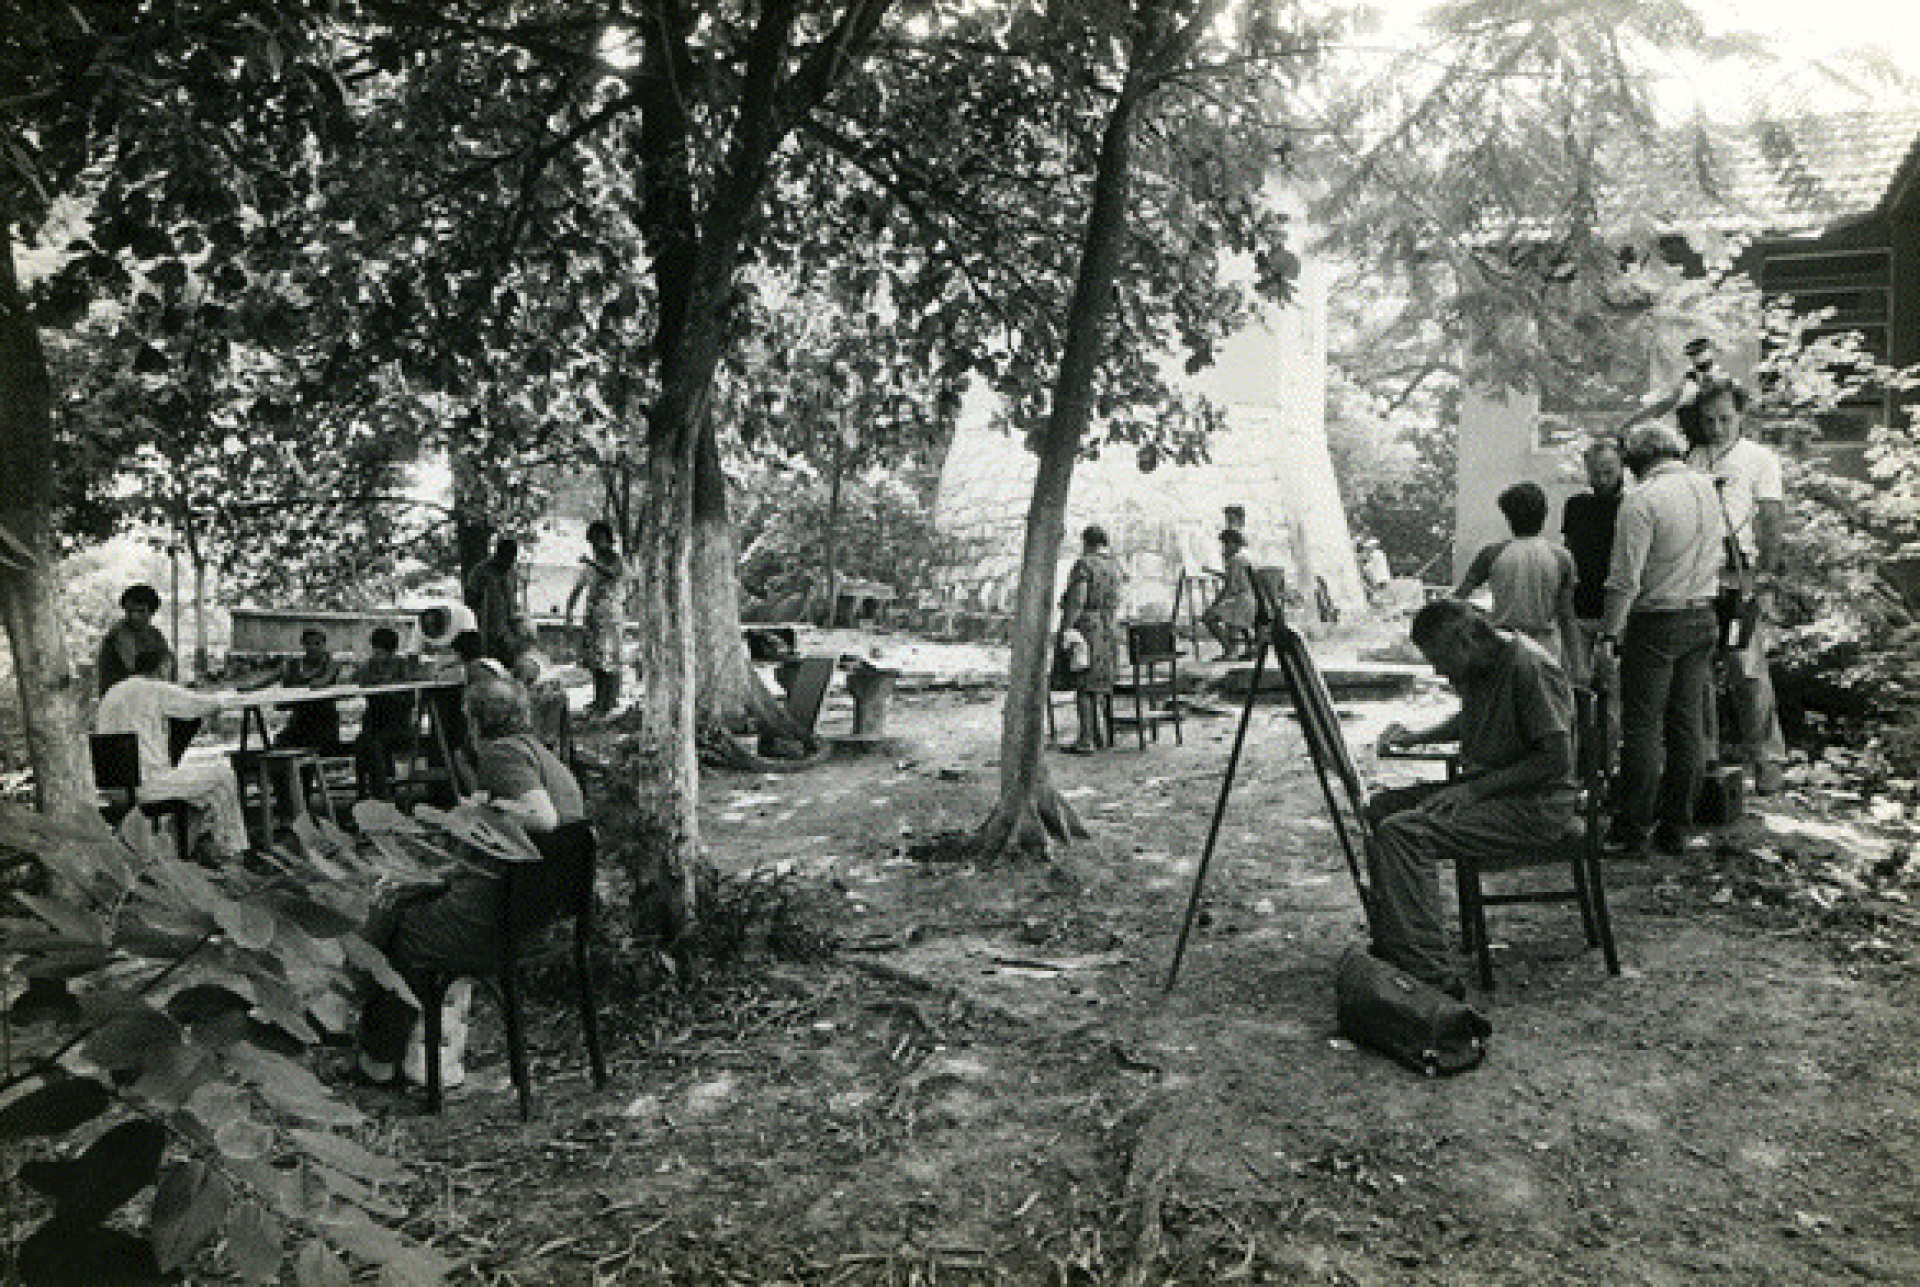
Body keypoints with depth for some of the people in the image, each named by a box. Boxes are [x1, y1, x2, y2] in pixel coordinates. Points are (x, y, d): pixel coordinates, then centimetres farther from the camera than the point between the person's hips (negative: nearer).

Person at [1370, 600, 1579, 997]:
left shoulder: (1529, 666, -20)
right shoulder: (1476, 667, 8)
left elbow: (1558, 760, -22)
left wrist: (1476, 788, -20)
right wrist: (1416, 737, 11)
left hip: (1536, 805, -10)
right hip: (1483, 786, 10)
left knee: (1402, 833, -26)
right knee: (1379, 809, 4)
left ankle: (1431, 974, -24)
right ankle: (1390, 948, 9)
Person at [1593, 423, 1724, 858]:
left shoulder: (1642, 500, -16)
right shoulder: (1705, 485, 7)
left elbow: (1626, 580, -19)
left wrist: (1608, 638, -15)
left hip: (1656, 622, -7)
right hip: (1703, 616, 7)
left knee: (1642, 727, -1)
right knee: (1688, 725, 10)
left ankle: (1635, 833, 4)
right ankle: (1676, 830, 18)